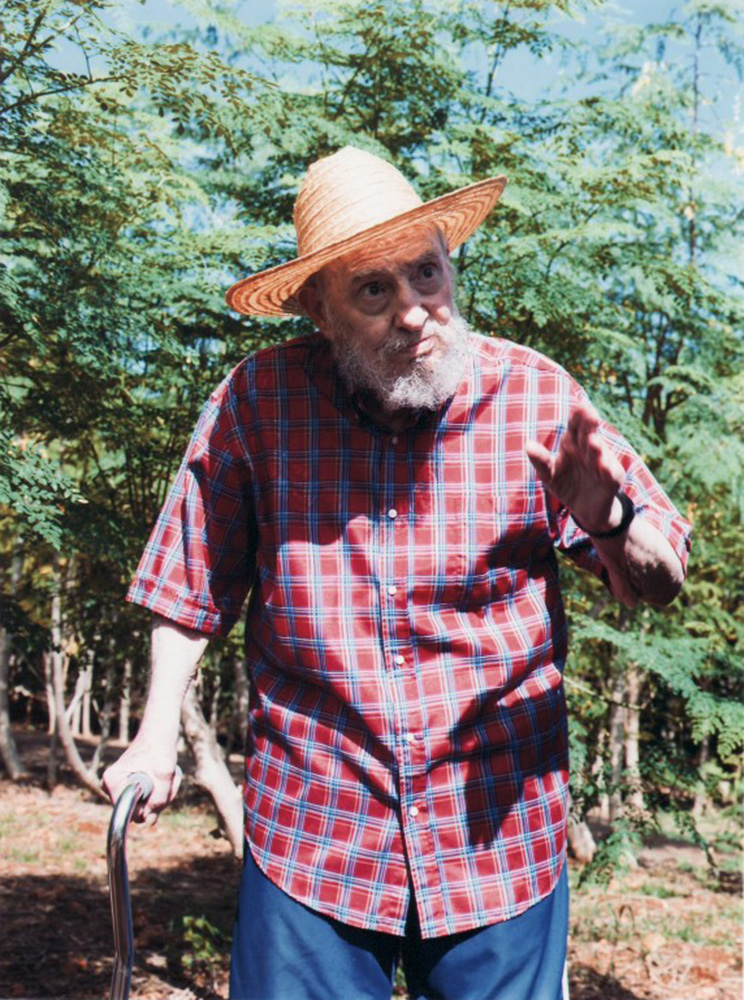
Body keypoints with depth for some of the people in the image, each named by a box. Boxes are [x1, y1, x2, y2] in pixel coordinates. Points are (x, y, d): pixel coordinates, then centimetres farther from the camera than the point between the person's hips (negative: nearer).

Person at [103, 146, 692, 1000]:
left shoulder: (536, 395, -7)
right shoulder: (256, 403, -7)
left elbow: (661, 583, -3)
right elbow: (194, 587, 6)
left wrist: (608, 521, -23)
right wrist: (157, 738, 5)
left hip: (498, 843, 1)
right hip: (312, 841, 0)